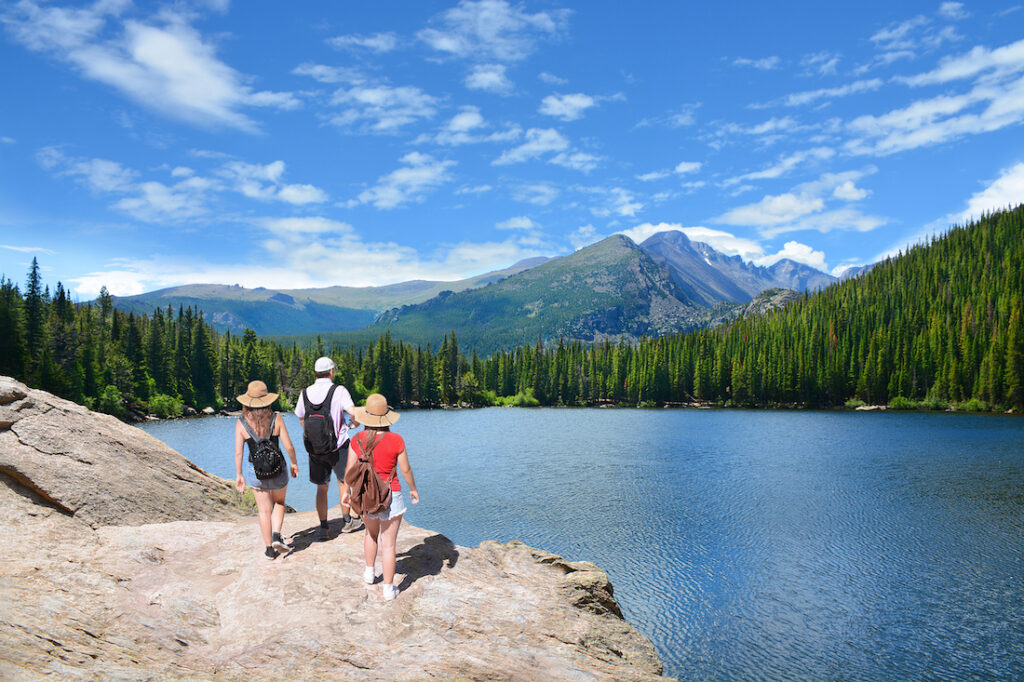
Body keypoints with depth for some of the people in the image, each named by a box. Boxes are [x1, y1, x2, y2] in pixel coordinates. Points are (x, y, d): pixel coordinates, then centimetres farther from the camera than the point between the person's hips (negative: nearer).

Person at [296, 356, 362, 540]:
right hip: (338, 445, -3)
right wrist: (355, 424, 0)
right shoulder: (339, 391, -13)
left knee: (321, 487, 13)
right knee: (343, 482, 17)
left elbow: (301, 419, 11)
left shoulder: (306, 393, 0)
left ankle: (323, 528, 11)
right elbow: (354, 414, -23)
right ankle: (346, 521, 27)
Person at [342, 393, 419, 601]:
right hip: (390, 496, -3)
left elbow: (350, 469, -1)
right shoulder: (396, 440, -16)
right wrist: (413, 489, 9)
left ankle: (369, 572, 39)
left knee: (371, 533, 29)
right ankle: (388, 588, 12)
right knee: (388, 543, 5)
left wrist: (348, 491, 16)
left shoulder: (357, 440, -8)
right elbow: (406, 469, -7)